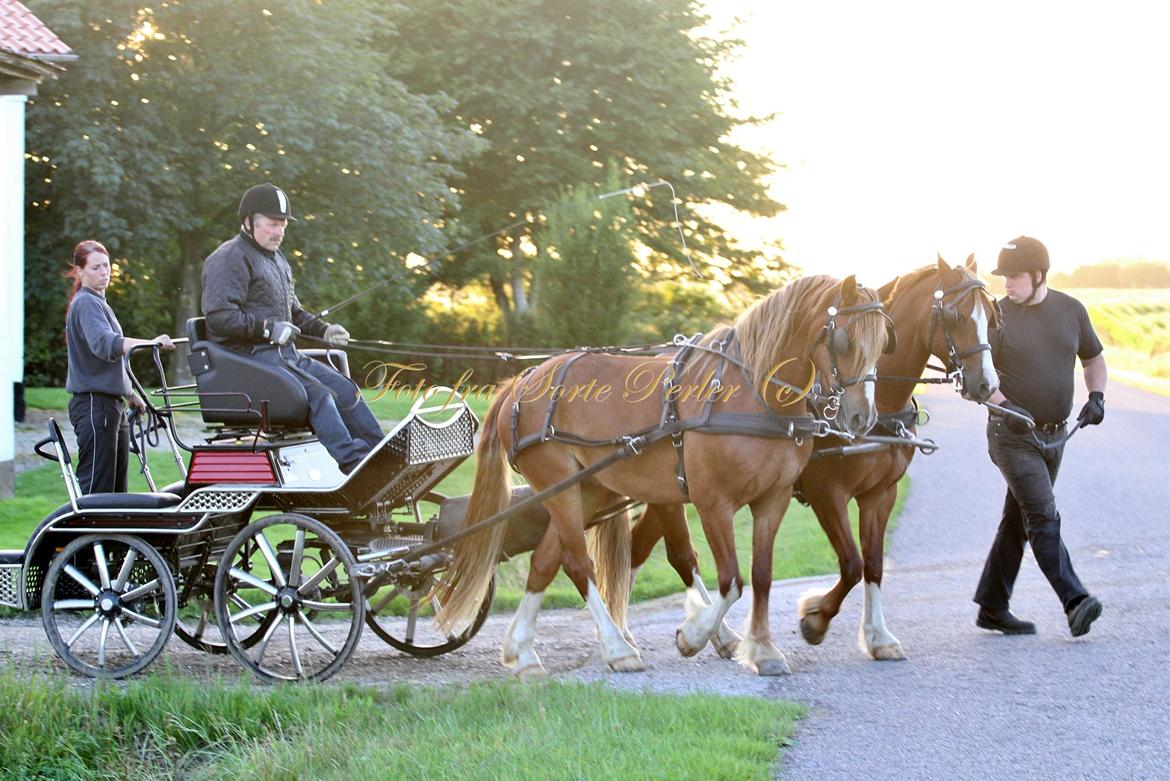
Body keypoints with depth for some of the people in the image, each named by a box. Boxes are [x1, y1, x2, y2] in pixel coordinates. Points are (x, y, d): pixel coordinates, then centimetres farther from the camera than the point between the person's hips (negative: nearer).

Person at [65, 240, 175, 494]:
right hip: (94, 405, -10)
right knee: (97, 490, -13)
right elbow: (103, 343, -30)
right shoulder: (85, 303, -11)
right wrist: (150, 343, -41)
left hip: (112, 405, 10)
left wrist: (130, 395, 34)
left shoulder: (98, 302, 20)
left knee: (117, 485, 8)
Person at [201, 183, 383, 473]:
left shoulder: (277, 259, 24)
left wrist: (323, 330, 14)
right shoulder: (230, 259, -9)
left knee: (347, 391, -1)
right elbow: (219, 317, -19)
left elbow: (293, 312, 33)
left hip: (286, 353, 10)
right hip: (251, 356, -10)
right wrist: (268, 328, -21)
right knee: (318, 394, -26)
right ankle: (355, 466, -33)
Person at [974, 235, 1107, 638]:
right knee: (1044, 517, -15)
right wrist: (1004, 406, -29)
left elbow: (1093, 359, 17)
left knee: (1018, 521, 11)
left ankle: (992, 608, 18)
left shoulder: (1071, 310, 4)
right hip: (1013, 436, -5)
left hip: (1054, 435, 5)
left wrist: (1096, 396, -1)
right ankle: (1075, 602, -22)